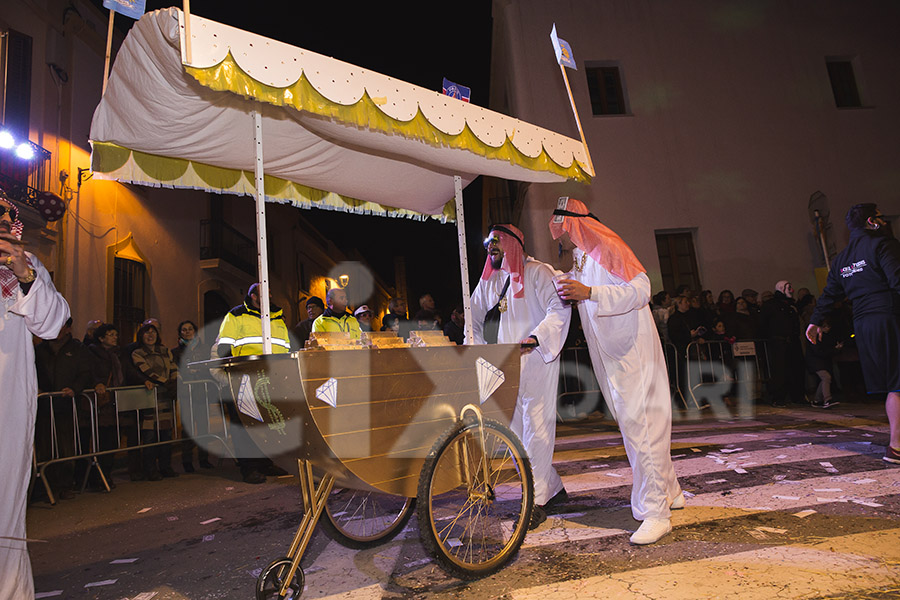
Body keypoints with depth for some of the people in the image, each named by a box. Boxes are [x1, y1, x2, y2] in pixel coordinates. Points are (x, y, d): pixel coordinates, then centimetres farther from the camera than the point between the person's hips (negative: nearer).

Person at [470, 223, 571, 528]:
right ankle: (553, 488, 23)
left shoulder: (538, 272, -2)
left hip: (537, 360, -6)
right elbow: (474, 318, 24)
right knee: (515, 432, 8)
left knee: (536, 428, -6)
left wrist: (535, 337, -27)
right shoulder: (488, 281, 17)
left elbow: (559, 308, -14)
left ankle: (537, 501, 3)